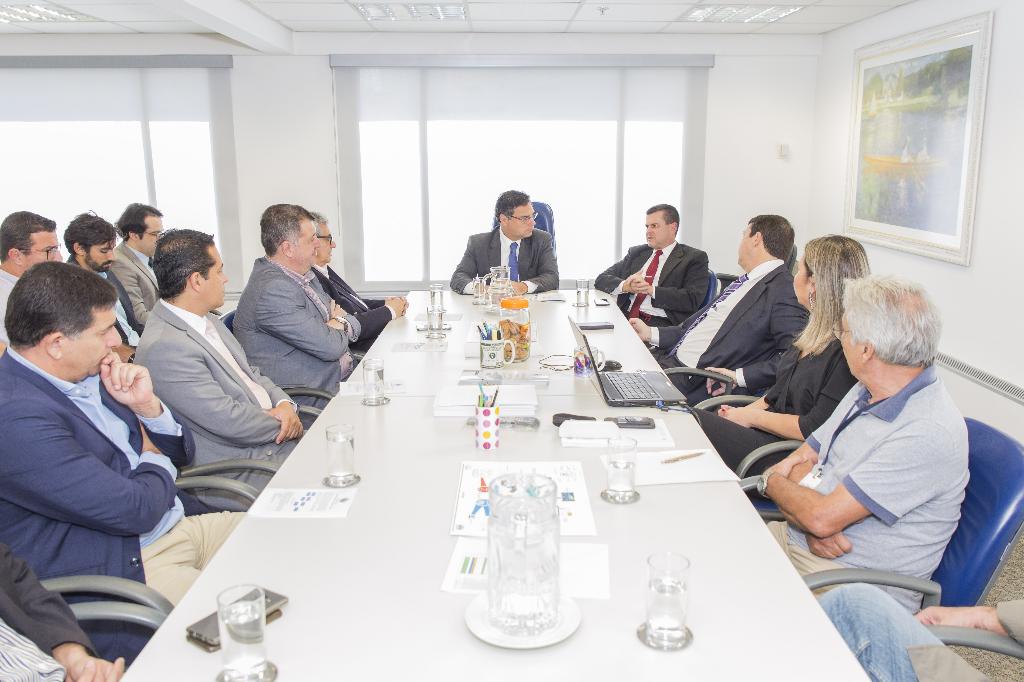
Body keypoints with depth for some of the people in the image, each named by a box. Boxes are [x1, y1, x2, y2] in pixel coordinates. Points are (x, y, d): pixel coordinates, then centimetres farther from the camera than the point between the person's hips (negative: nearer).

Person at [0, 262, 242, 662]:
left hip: (175, 528, 9)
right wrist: (157, 464, -1)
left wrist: (148, 405, -6)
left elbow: (180, 453, 14)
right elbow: (135, 509, -23)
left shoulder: (88, 375, 6)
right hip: (122, 568, -9)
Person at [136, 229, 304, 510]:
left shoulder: (207, 320, 9)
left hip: (270, 437, 9)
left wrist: (284, 404, -4)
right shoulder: (165, 347, -22)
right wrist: (282, 422, -7)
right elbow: (229, 420, -23)